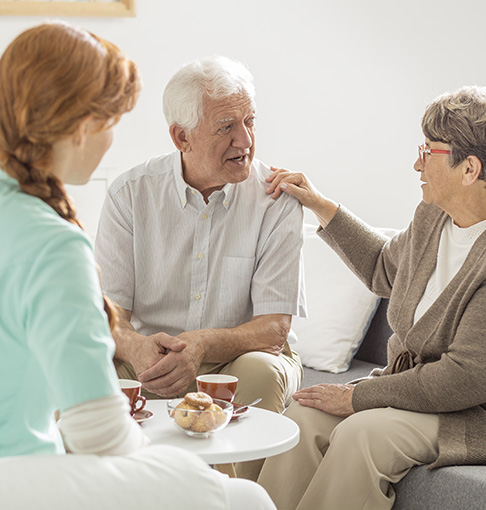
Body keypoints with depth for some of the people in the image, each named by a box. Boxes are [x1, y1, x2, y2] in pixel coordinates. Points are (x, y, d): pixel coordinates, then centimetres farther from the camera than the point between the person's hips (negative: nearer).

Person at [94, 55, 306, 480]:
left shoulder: (276, 198, -8)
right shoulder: (131, 194, -4)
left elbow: (274, 326, -13)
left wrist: (202, 346, -34)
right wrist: (137, 348, -32)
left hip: (240, 357, -1)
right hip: (153, 364, 1)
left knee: (260, 373, -33)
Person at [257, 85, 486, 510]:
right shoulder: (433, 216, 3)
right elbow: (385, 270, 24)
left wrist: (357, 397, -18)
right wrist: (320, 205, 21)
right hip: (410, 386, 8)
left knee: (362, 433, -31)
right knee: (303, 418, -15)